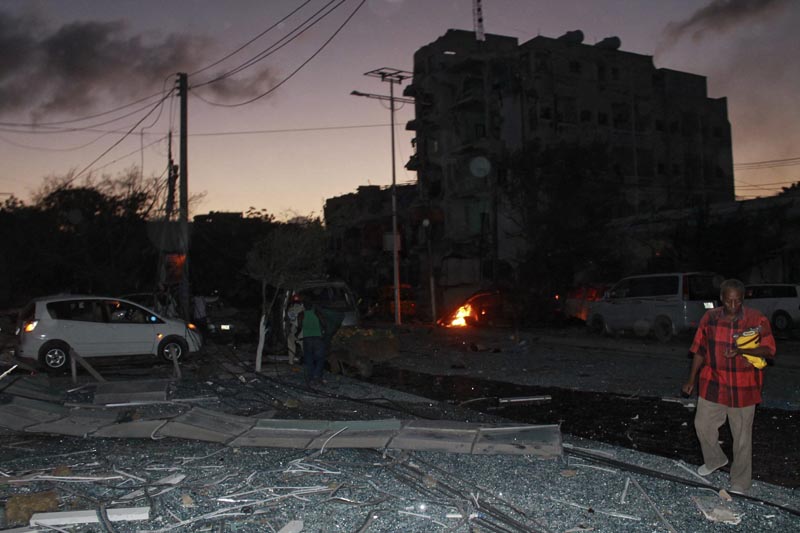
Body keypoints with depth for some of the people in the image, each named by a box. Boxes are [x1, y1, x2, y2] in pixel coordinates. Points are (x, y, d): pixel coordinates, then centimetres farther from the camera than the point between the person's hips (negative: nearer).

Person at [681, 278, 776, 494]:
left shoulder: (757, 319, -10)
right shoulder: (709, 318, -2)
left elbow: (768, 350, -10)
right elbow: (699, 350, 6)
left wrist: (741, 351, -27)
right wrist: (692, 379, 8)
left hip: (743, 388, -3)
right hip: (712, 383, 3)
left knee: (742, 434, 7)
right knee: (702, 424, 12)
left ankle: (740, 483, 22)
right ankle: (715, 460, 40)